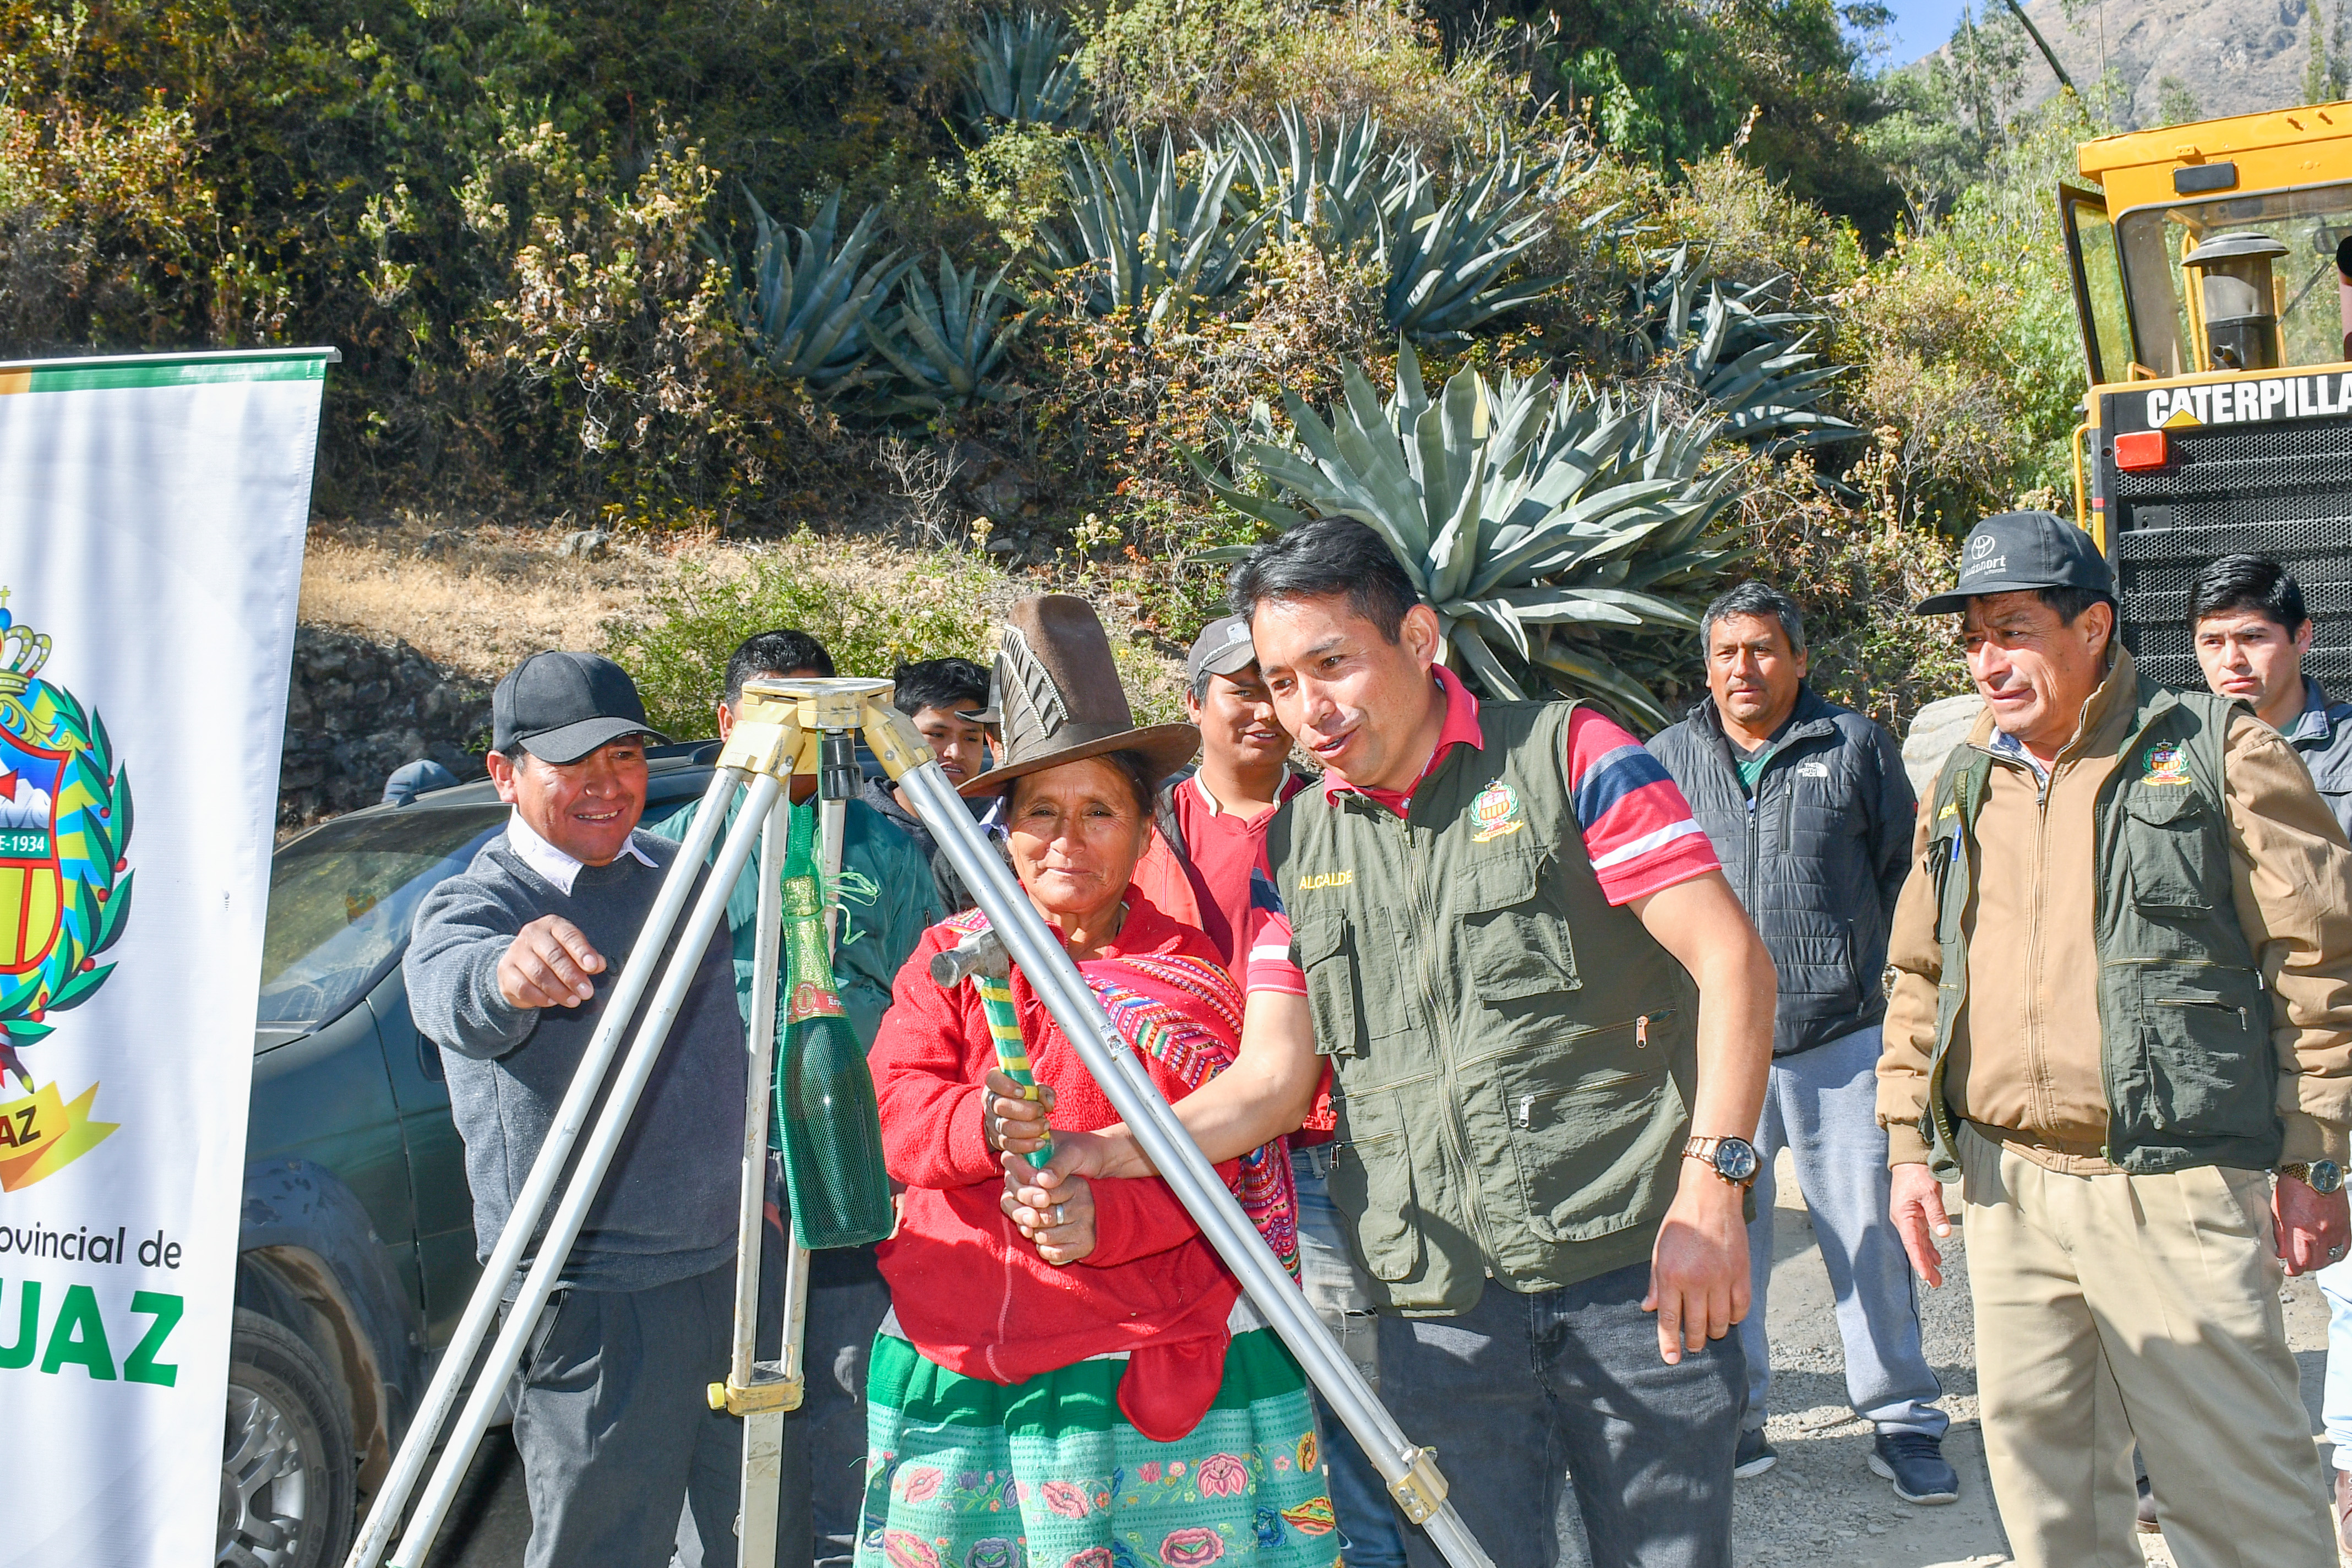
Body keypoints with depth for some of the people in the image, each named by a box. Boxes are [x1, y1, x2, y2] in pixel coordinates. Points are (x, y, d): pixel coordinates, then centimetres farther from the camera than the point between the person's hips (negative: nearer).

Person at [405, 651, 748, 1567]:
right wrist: (507, 973, -59)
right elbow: (451, 993, -37)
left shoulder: (681, 873, 8)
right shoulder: (472, 904, -12)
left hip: (735, 1264, 6)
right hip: (592, 1297, -6)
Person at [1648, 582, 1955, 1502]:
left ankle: (1903, 1421, 14)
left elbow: (1907, 877, 10)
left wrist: (1896, 994, 4)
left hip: (1842, 1039, -1)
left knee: (1869, 1233, 2)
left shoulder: (1855, 747, 7)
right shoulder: (1665, 762, 11)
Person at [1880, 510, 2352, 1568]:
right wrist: (1910, 1145, 13)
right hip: (2005, 1192, 5)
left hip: (2174, 1192, -5)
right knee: (2041, 1476, 13)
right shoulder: (1961, 787, 13)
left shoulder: (2218, 754, -2)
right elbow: (1920, 977, 20)